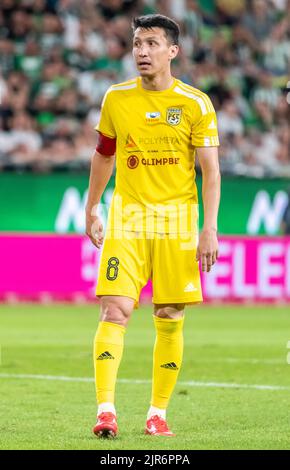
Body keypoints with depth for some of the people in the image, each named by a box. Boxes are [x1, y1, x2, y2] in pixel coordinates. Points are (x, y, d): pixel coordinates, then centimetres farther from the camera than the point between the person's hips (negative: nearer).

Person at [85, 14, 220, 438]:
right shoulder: (116, 99, 5)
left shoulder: (195, 104, -2)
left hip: (177, 218, -1)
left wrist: (210, 228, -10)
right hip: (126, 216, 1)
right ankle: (106, 410, -16)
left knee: (170, 319, 2)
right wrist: (91, 210, 21)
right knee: (115, 310, -13)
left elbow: (211, 169, -2)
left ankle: (158, 413, 13)